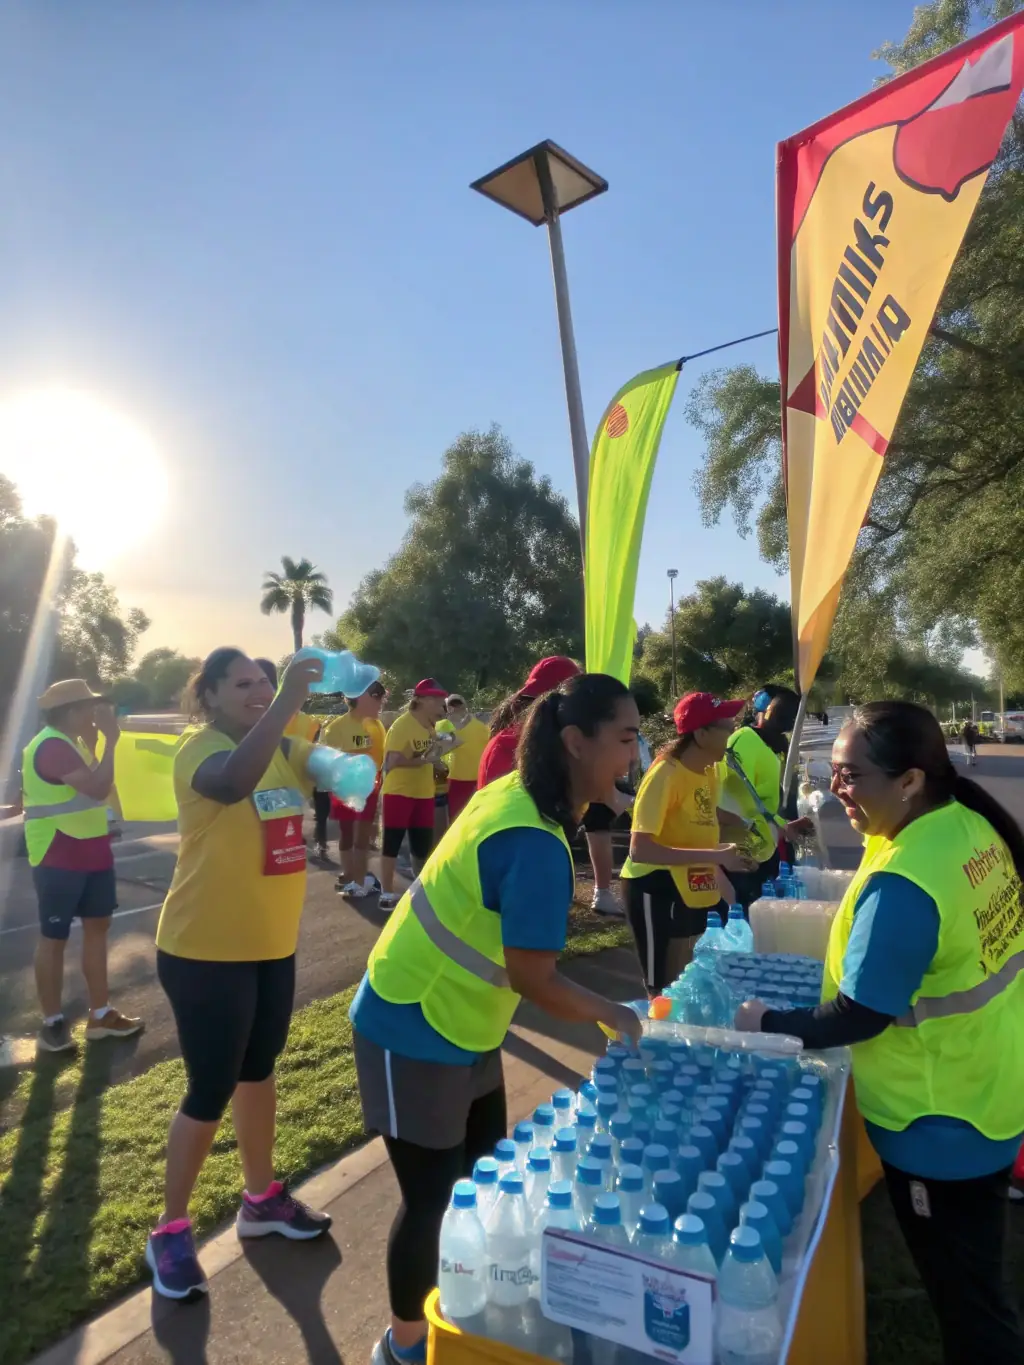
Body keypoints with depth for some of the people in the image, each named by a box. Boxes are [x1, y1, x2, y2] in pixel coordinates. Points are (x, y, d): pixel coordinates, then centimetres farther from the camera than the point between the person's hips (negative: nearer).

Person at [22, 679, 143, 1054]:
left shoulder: (71, 743, 13)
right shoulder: (52, 746, -19)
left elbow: (96, 787, 14)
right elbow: (98, 788, -27)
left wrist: (95, 742, 6)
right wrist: (110, 741, -20)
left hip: (89, 851, 10)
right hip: (59, 859, -10)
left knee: (97, 925, 13)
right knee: (54, 936, 2)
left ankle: (100, 1014, 22)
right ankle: (52, 1023, 15)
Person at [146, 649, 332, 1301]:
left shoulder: (286, 750, 4)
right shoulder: (201, 748, -18)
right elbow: (233, 781, -41)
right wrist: (288, 701, -45)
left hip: (272, 945, 7)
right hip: (206, 951, -7)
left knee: (258, 1072, 21)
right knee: (212, 1090, 5)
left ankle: (262, 1199, 40)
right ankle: (170, 1230, 28)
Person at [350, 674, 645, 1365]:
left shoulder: (517, 794, -4)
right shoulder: (536, 842, -31)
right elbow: (533, 977, -25)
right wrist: (614, 1015, -9)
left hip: (460, 1024, 9)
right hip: (416, 1033, -9)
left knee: (484, 1173, 23)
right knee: (432, 1196, 10)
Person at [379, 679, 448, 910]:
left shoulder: (431, 725, 7)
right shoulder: (402, 725, -16)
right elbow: (393, 760, -22)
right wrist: (421, 761, -28)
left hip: (424, 793, 7)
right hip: (399, 792, -7)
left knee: (423, 843, 14)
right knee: (392, 842, 2)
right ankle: (387, 894, 11)